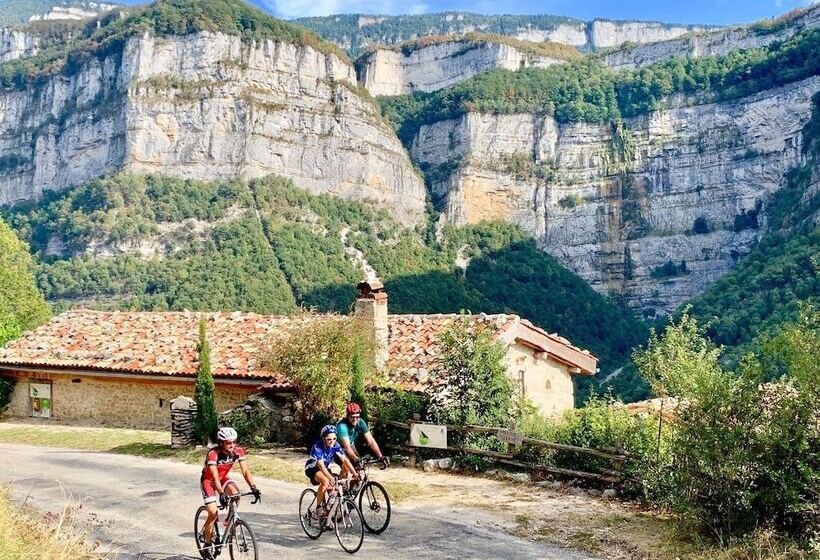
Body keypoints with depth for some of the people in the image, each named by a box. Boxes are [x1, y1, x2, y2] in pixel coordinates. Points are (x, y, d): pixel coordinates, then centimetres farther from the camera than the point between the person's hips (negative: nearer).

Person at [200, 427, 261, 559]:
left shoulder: (238, 451, -20)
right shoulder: (213, 454, -32)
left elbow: (245, 471, -22)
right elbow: (215, 477, -38)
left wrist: (253, 488, -36)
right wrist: (221, 494, -51)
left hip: (223, 478, 4)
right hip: (208, 480, -4)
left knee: (236, 493, -28)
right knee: (213, 512, -16)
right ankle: (207, 543, 3)